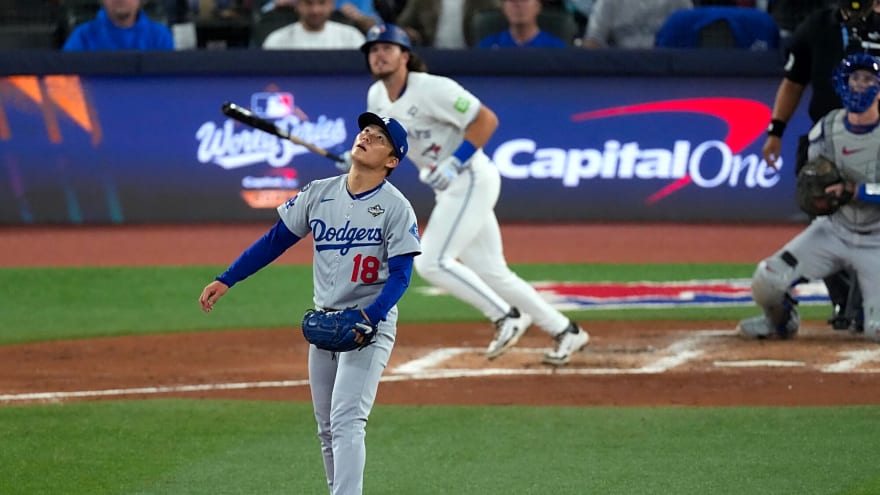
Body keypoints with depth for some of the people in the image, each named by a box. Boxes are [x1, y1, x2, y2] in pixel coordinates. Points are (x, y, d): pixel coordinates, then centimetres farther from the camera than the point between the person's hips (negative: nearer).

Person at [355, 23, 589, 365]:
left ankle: (506, 317, -6)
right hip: (448, 188, 9)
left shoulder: (432, 89, -18)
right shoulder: (377, 97, 5)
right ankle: (565, 332, 17)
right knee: (490, 273, 9)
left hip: (471, 180, -9)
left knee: (431, 261, -18)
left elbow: (486, 120, -19)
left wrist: (455, 163, -24)